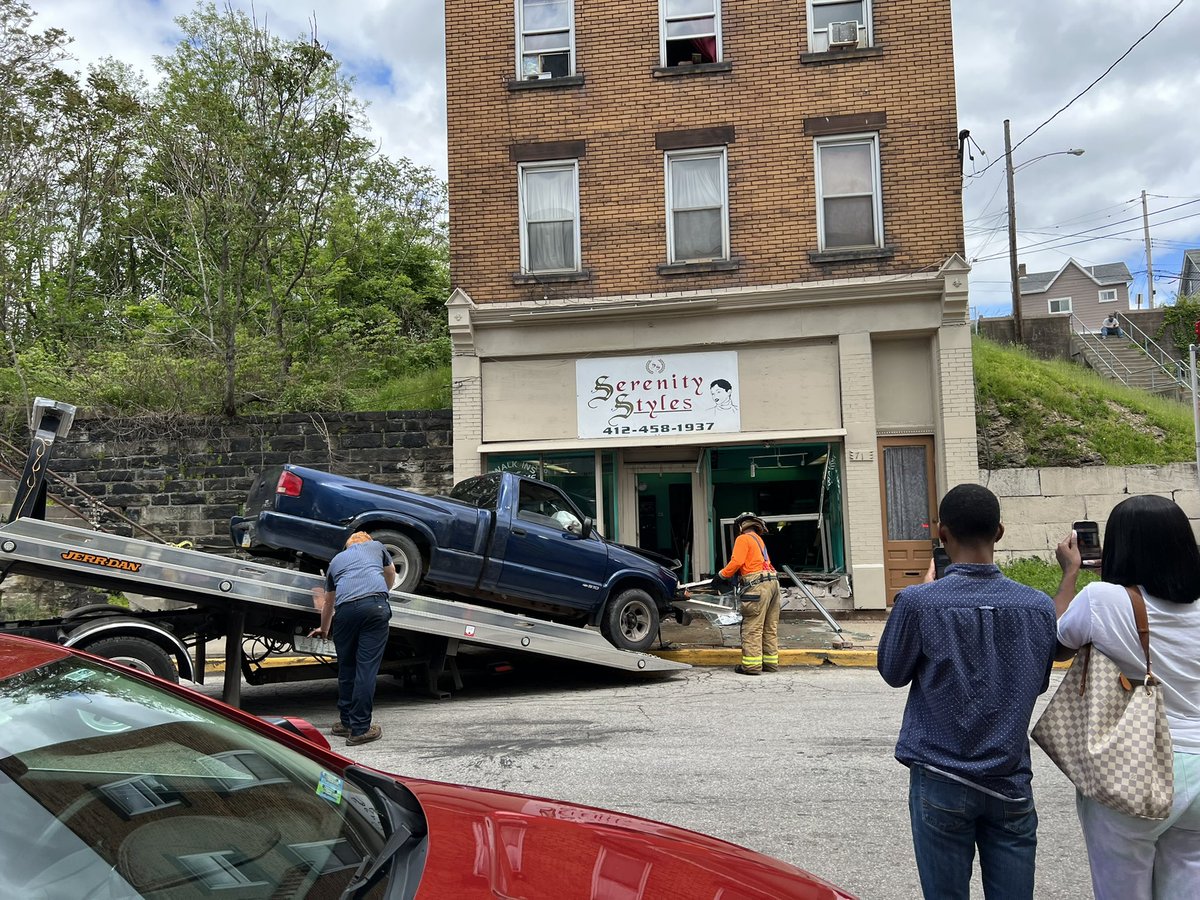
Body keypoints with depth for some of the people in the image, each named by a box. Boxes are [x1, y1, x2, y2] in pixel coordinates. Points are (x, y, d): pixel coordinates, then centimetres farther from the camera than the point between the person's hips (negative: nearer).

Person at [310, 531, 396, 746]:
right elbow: (391, 575, 44)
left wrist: (323, 630, 58)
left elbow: (328, 603, 42)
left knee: (346, 667, 16)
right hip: (376, 605, -2)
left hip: (345, 609, 2)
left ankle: (346, 722, 24)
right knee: (367, 668, -2)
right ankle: (360, 729, -1)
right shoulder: (376, 546, 29)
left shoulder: (336, 560, 33)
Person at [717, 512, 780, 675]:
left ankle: (752, 665, -9)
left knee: (752, 628, -8)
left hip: (758, 586, -9)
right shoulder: (759, 540, 27)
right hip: (773, 582, 9)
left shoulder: (743, 539, 0)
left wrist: (722, 574, 3)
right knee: (770, 628, 12)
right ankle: (771, 662, 15)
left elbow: (736, 562, -11)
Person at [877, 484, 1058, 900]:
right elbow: (1038, 683, 10)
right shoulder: (1038, 606, -6)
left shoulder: (919, 602, -16)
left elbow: (893, 672, 0)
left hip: (941, 783, -2)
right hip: (1010, 783, 3)